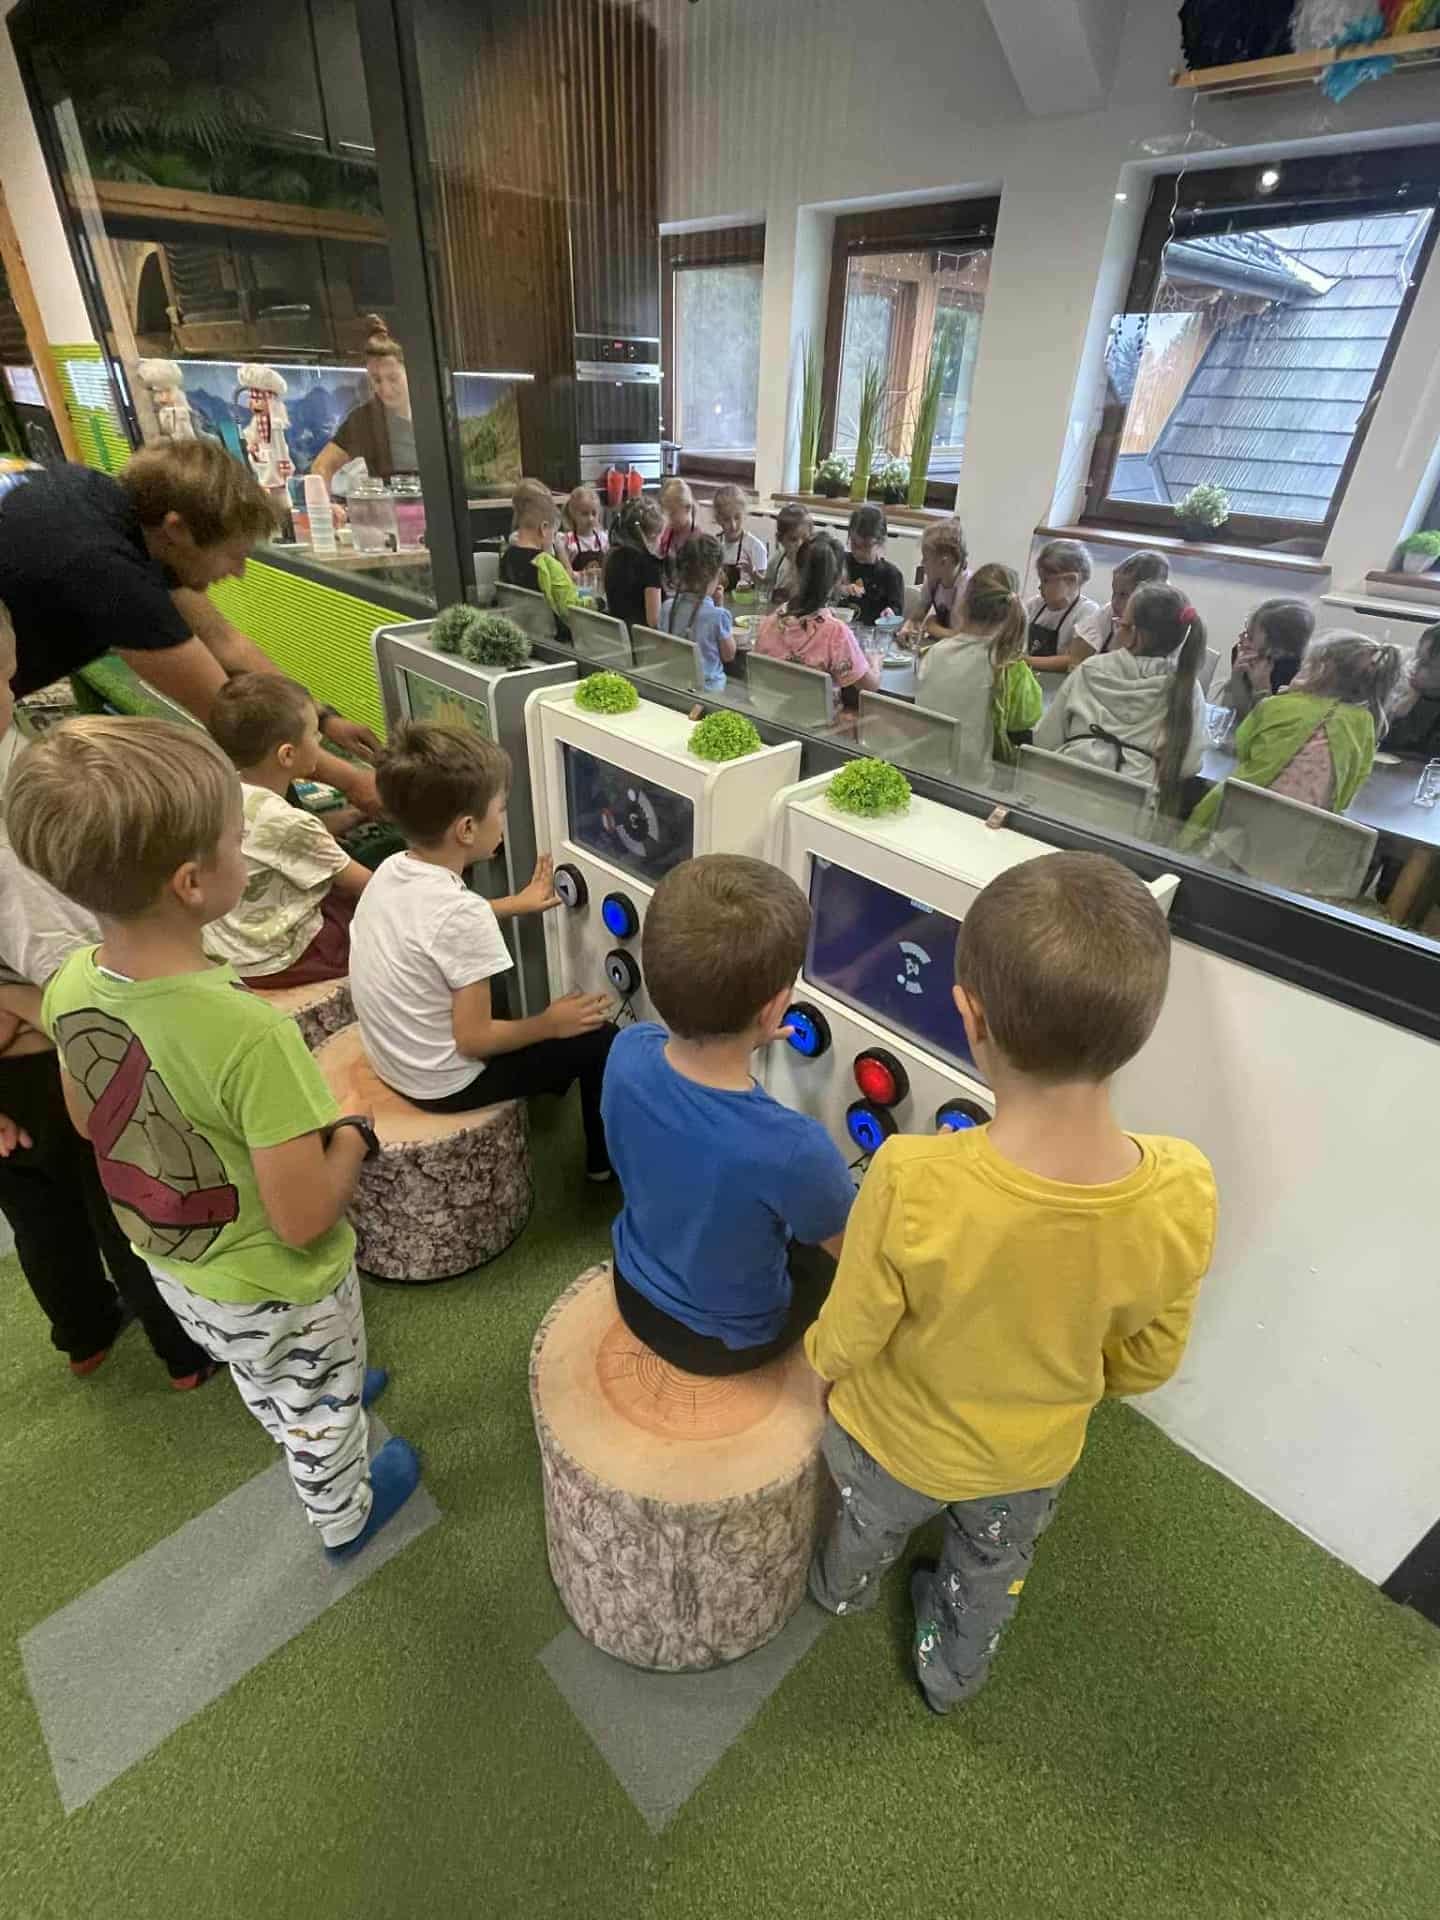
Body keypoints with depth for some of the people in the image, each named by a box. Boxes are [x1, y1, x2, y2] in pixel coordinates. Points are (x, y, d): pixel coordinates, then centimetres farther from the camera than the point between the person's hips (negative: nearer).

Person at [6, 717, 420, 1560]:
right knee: (319, 1411, 27)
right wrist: (353, 1136, -16)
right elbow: (304, 1221, -33)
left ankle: (328, 1406, 65)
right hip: (276, 1291, -5)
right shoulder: (252, 1033, -41)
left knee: (265, 1387, 35)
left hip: (171, 1264, 6)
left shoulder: (71, 986, -18)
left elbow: (89, 1122, 1)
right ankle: (345, 1517, 55)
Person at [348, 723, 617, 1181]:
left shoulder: (391, 870, -7)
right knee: (600, 1040, 1)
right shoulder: (464, 914, -31)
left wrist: (515, 904, 22)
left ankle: (550, 1081, 42)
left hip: (392, 1056, 8)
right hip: (443, 1082, -8)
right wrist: (549, 1025, -10)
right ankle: (604, 1159, 23)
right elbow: (474, 1040, -25)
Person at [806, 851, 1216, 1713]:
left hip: (898, 1441, -1)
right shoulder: (1183, 1194, -32)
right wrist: (1058, 1381, 8)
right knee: (992, 1572, 36)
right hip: (1034, 1456, 2)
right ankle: (954, 1674, 66)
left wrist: (815, 1357, 0)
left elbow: (846, 1342, -23)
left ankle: (845, 1590, 68)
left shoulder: (911, 1184, -43)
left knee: (870, 1533, 36)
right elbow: (1146, 1360, -13)